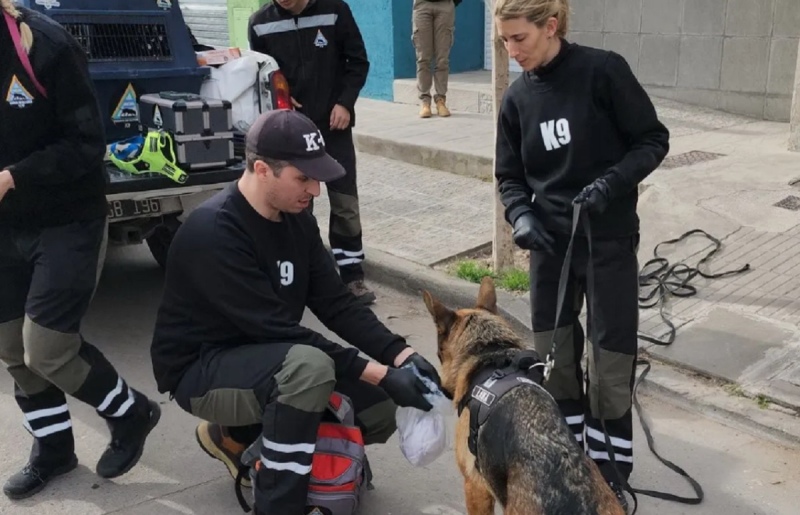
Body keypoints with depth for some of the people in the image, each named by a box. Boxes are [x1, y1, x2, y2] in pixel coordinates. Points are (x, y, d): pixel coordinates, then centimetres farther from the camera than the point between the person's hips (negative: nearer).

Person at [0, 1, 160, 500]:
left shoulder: (45, 44, -19)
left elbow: (88, 144, -17)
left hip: (68, 222, -6)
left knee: (46, 349, -6)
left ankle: (133, 412, 21)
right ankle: (53, 450, 32)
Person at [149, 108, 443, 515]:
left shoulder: (296, 219, -2)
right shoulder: (213, 232, -27)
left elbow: (336, 303, -1)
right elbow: (277, 328, -30)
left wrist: (402, 356, -16)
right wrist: (381, 375, -30)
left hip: (268, 354, 8)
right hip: (201, 368, -8)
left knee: (380, 410, -1)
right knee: (310, 366, -35)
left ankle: (234, 435, 16)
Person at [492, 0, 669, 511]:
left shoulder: (603, 71, -11)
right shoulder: (517, 99, 3)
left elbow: (653, 139, -7)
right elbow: (510, 175, 7)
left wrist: (611, 182, -22)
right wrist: (521, 214, -12)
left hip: (609, 240, -4)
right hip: (550, 241, 5)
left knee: (611, 359, 3)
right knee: (553, 354, 11)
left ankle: (609, 472, 21)